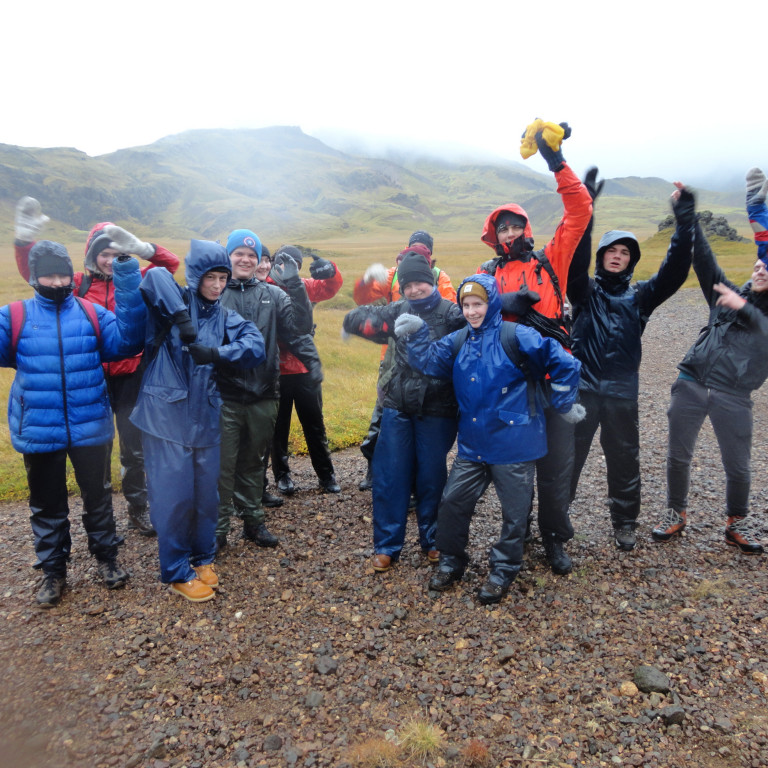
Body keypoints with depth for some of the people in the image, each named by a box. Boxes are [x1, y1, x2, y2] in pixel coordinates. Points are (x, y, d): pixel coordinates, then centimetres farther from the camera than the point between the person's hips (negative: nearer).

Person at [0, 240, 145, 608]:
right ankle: (53, 570, 35)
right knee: (47, 505, 16)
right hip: (38, 432, 1)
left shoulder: (92, 313, -2)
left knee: (98, 497, 15)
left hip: (90, 428, 0)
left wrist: (127, 276, -24)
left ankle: (106, 557, 36)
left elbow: (126, 341, -17)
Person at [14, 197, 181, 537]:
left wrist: (138, 247, -24)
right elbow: (36, 274, 1)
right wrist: (24, 239, -15)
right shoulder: (80, 284, 3)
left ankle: (138, 511, 26)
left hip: (129, 377, -1)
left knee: (134, 449, 9)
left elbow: (170, 263, -9)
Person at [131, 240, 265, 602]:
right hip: (166, 414, -4)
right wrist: (181, 316, -29)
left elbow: (256, 345, -8)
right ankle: (177, 572, 20)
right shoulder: (174, 302, -3)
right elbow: (156, 276, -24)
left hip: (205, 418, 4)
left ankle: (203, 557, 34)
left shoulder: (225, 317, 8)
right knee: (173, 494, 1)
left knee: (206, 492, 12)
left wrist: (215, 353, -21)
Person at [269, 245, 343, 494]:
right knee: (279, 425, 11)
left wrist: (329, 271, -27)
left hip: (306, 369, 3)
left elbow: (330, 288, -8)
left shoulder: (305, 286, 7)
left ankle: (326, 474, 23)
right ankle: (282, 475, 26)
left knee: (314, 423, 12)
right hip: (277, 371, -3)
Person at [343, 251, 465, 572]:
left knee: (432, 478, 10)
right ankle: (386, 546, 21)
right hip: (397, 408, 3)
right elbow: (354, 319, 5)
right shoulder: (397, 312, 5)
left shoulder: (451, 313, -4)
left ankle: (432, 541, 30)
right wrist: (380, 327, -14)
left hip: (437, 412, -2)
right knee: (389, 476, 6)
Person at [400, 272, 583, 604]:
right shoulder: (458, 342, 8)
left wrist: (563, 404, -3)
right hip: (472, 445, 5)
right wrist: (416, 335, -16)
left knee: (514, 511, 9)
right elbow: (429, 362, -2)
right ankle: (451, 561, 32)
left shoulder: (517, 337, -11)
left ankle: (504, 570, 31)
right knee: (452, 502, 10)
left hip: (513, 444, -5)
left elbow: (565, 364, -10)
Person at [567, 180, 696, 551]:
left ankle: (625, 523, 29)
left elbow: (674, 271, -6)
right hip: (581, 387, -1)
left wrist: (684, 221, -15)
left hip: (622, 391, 2)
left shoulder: (640, 295, 8)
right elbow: (575, 257, -13)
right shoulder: (585, 290, 4)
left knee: (624, 459, 12)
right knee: (568, 455, 6)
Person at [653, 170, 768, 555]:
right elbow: (703, 258, 5)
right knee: (678, 456, 8)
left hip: (733, 397, -1)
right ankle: (676, 513, 28)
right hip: (690, 384, 1)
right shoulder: (727, 295, 11)